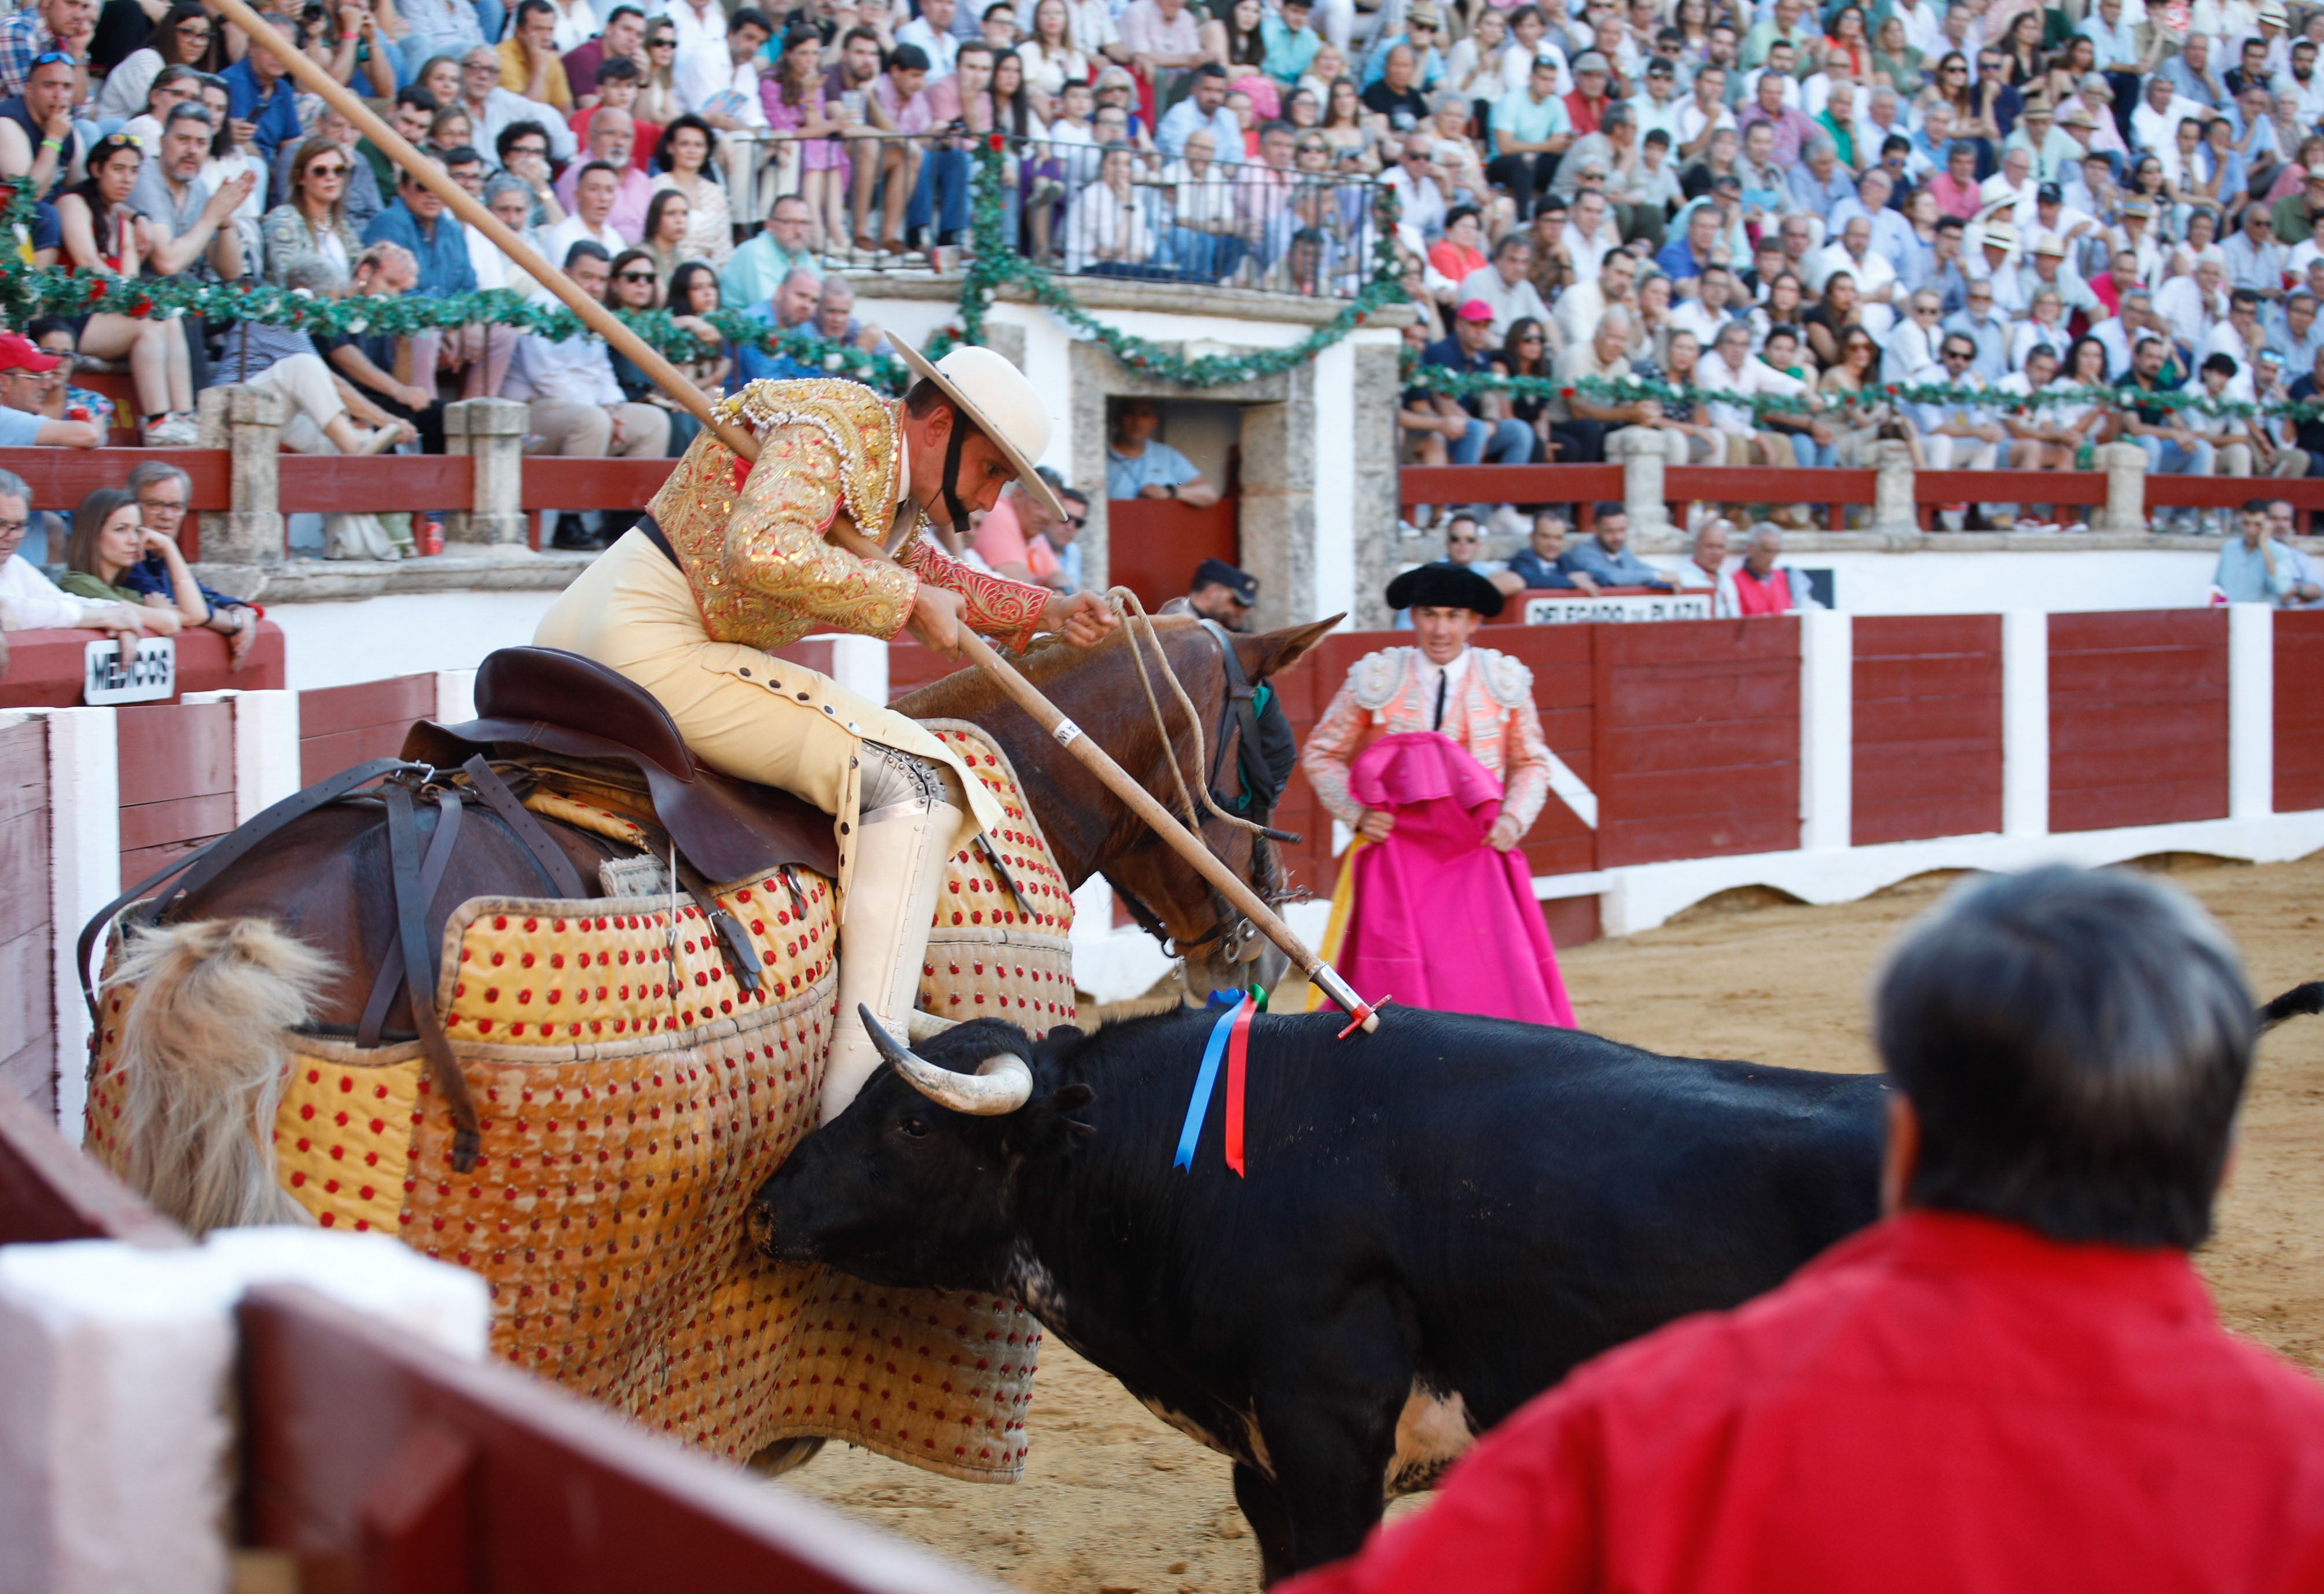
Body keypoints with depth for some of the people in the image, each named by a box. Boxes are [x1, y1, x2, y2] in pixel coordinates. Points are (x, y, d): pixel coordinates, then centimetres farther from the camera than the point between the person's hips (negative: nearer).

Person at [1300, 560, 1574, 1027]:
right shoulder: (1375, 680, 1)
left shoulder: (1505, 682, 5)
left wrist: (1514, 819, -4)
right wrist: (1357, 813, -7)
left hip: (1477, 856, 1)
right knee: (1397, 987, -6)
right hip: (1395, 853, 0)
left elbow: (1532, 762, 14)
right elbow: (1321, 754, 8)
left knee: (1496, 981, -9)